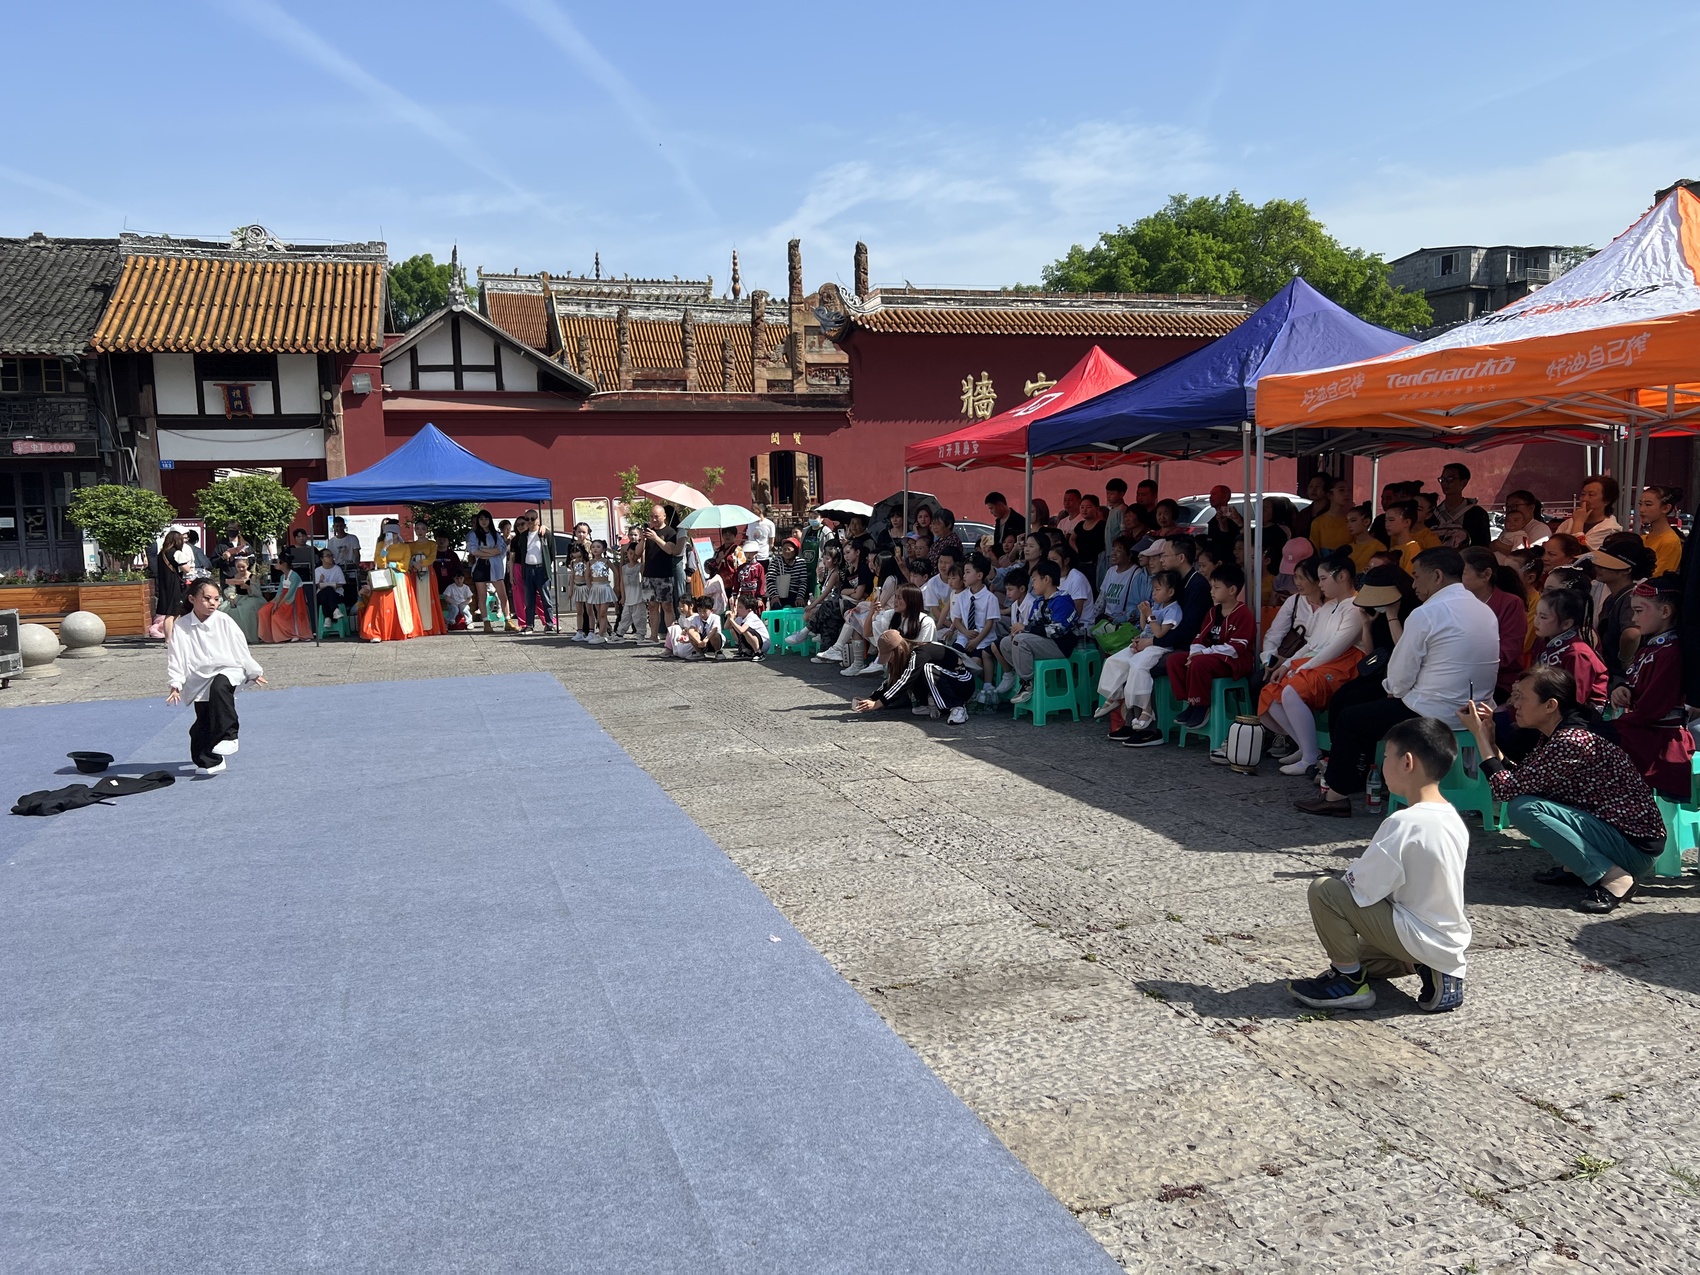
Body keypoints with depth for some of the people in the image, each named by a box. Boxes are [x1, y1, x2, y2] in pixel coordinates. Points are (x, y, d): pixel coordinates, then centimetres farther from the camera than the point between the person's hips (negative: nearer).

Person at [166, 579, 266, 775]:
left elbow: (240, 649, 6)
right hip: (200, 681, 2)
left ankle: (227, 735, -27)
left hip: (228, 672, -2)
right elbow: (175, 657, -2)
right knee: (203, 724, 0)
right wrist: (176, 685, -10)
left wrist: (254, 673, 14)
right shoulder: (182, 627, -3)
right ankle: (208, 763, 18)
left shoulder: (223, 621, -4)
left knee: (219, 687, -36)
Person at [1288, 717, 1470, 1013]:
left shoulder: (1404, 823, -24)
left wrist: (1342, 881, 2)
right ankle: (1437, 971, 11)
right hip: (1452, 942, 9)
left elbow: (1359, 886, -18)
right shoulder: (1453, 819, 4)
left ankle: (1350, 982, -2)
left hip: (1418, 940, -9)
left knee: (1324, 890, -13)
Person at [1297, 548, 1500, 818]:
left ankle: (1336, 794, 16)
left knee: (1349, 719, 9)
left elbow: (1400, 677, -12)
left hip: (1434, 714, -9)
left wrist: (1395, 690, 10)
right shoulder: (1486, 611, 9)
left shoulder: (1426, 614, -16)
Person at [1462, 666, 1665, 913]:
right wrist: (1488, 735, 1)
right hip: (1607, 826, 10)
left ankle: (1613, 878, -17)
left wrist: (1479, 735, -15)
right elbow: (1518, 779, 6)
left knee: (1523, 808, -23)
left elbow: (1506, 789, -22)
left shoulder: (1571, 742, -24)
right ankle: (1575, 868, 11)